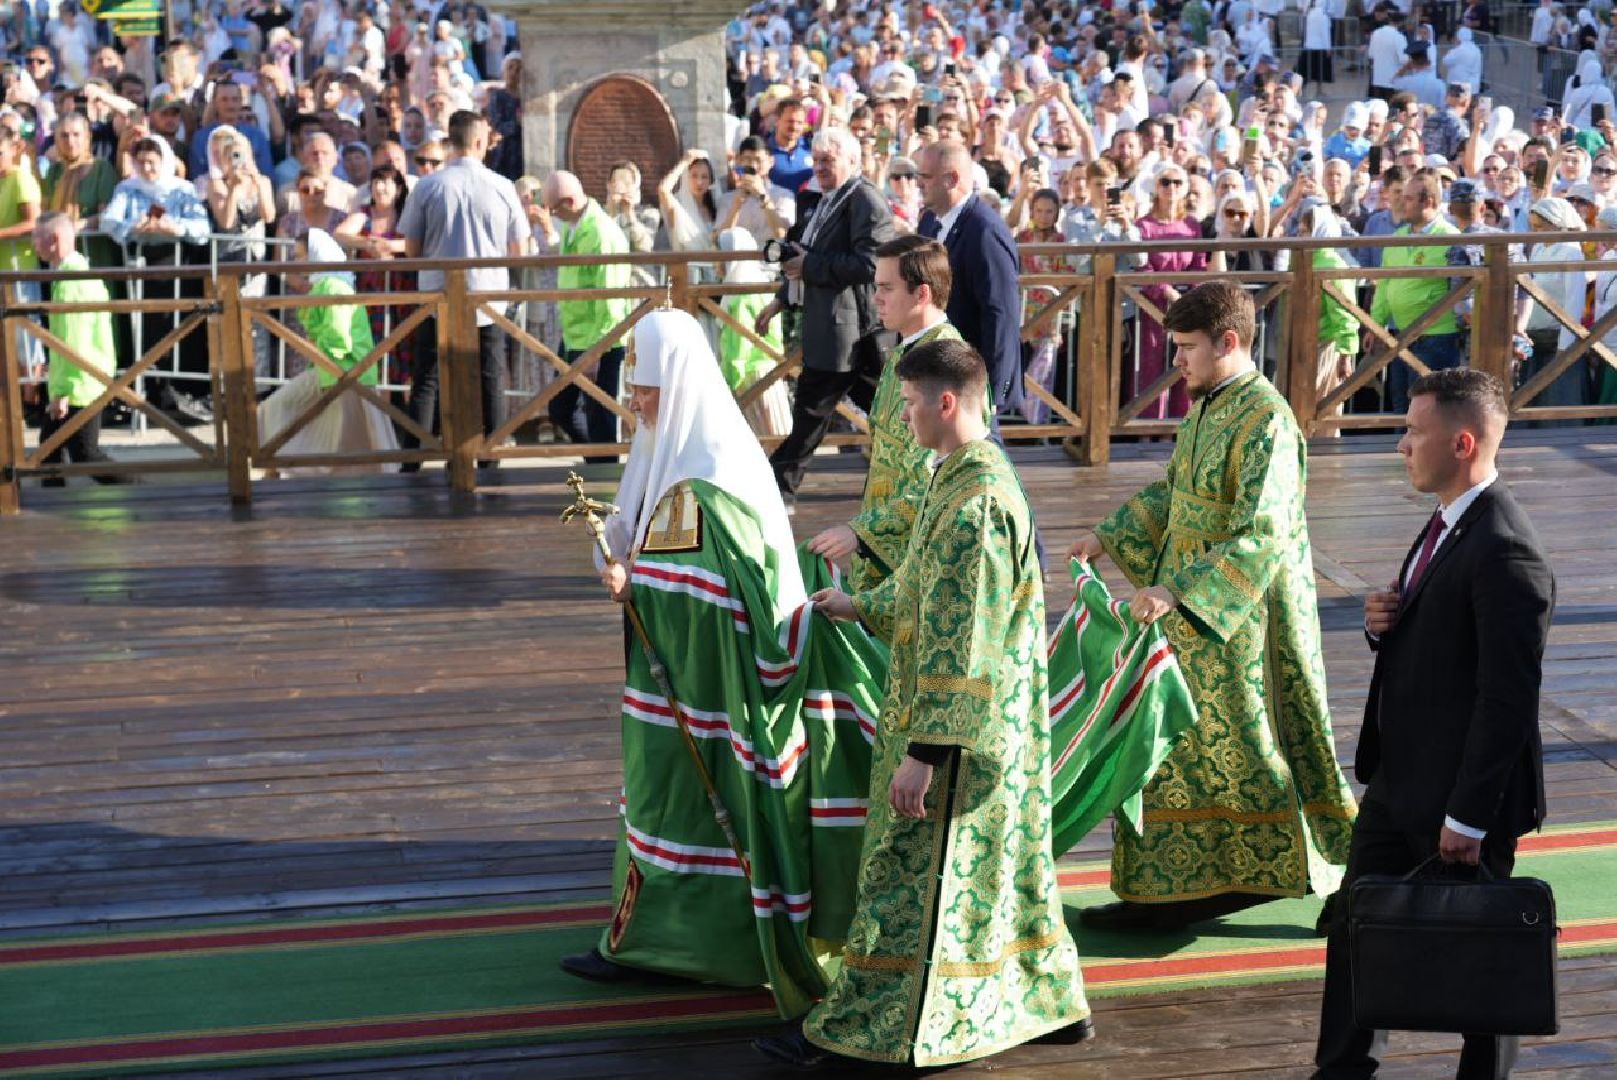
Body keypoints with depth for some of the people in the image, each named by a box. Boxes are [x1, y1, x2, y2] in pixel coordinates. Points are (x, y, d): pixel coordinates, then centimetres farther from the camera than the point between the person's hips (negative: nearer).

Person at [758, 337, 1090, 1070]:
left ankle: (856, 1032, 11)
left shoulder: (975, 502, -25)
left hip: (957, 726, -10)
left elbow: (958, 644, -26)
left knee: (910, 876, 1)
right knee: (1001, 864, 20)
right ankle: (1051, 1002, 31)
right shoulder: (972, 474, 6)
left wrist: (922, 751, -24)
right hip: (1002, 722, 10)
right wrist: (861, 607, 32)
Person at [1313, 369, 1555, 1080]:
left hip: (1460, 794, -10)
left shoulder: (1505, 552, -23)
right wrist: (1382, 624, -3)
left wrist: (1468, 816, -22)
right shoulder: (1449, 523, 9)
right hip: (1400, 780, 10)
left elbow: (1510, 696, -24)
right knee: (1355, 924, 16)